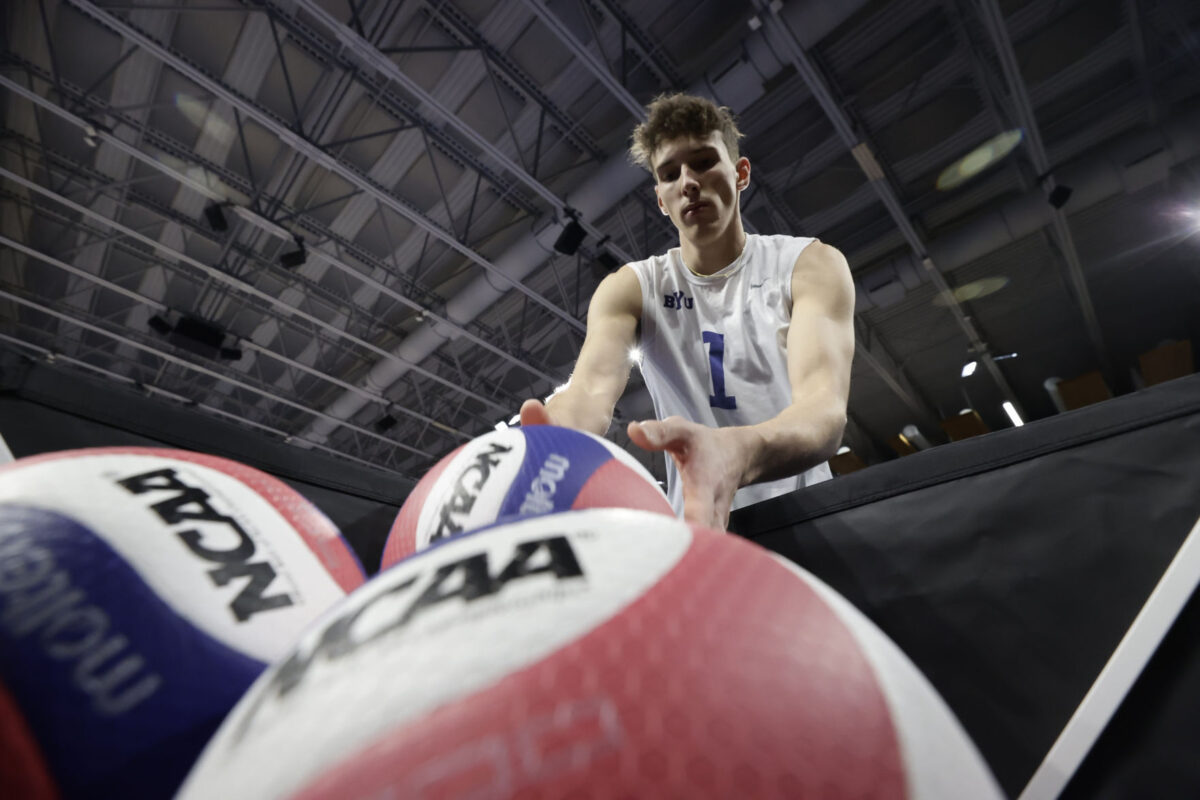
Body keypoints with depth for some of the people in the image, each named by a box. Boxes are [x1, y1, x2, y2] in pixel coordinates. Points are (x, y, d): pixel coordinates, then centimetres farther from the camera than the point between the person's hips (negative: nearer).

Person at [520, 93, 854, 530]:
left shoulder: (811, 265, 0)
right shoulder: (629, 288, 4)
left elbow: (826, 409, -18)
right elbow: (592, 386, -16)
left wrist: (737, 453, -40)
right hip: (700, 532, 0)